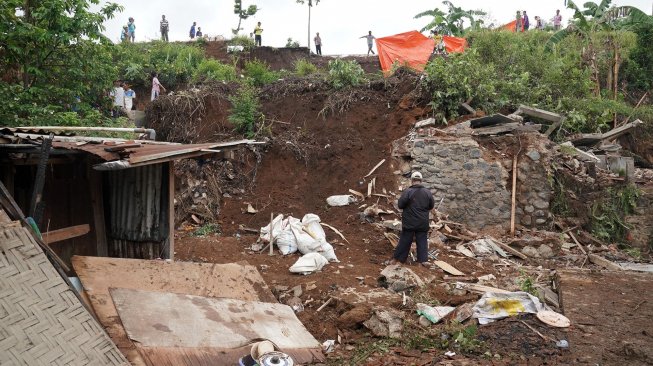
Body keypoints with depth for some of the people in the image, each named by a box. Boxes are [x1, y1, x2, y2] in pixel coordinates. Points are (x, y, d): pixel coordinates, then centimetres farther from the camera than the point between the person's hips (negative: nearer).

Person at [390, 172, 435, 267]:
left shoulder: (408, 191, -15)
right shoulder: (427, 192, -3)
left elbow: (400, 205, -12)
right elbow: (432, 206, 7)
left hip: (409, 222, -2)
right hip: (423, 223, 2)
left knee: (405, 241, 5)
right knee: (422, 241, 10)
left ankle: (396, 259, 13)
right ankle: (423, 260, 8)